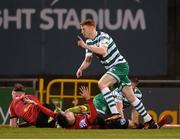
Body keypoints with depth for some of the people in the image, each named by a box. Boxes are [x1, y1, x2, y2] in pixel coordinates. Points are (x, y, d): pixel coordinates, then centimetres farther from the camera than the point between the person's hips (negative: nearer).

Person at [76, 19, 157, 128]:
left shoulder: (103, 36, -16)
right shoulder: (89, 42, 10)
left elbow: (103, 50, -34)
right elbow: (88, 60, 17)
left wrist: (86, 46, -35)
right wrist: (81, 69, -2)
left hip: (120, 65, -9)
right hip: (112, 68, 9)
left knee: (102, 83, -26)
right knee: (130, 97, 7)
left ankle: (115, 113, -32)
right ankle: (150, 122, 12)